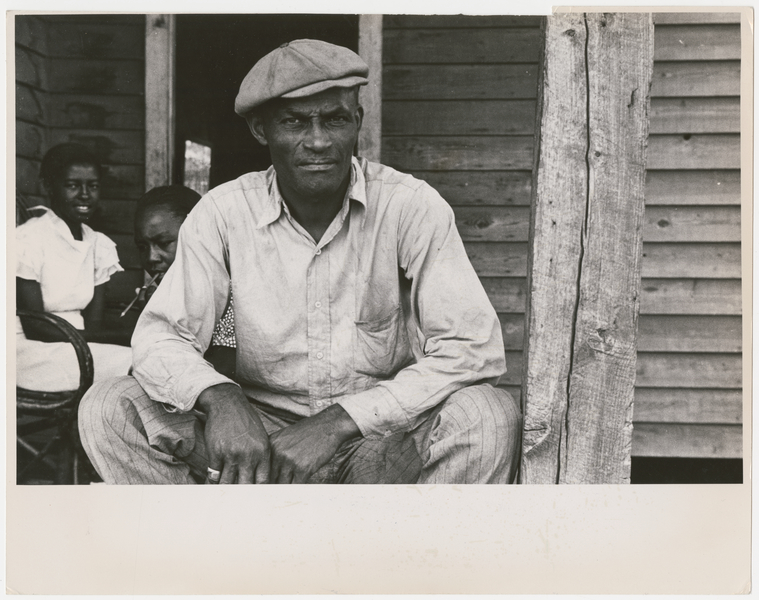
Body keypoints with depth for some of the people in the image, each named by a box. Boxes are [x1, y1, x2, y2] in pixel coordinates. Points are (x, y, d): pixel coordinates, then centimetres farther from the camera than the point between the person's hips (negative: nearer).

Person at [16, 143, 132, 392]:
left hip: (79, 343, 6)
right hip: (31, 351, -6)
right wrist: (119, 339, -21)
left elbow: (93, 323, 6)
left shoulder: (99, 245, 8)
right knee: (134, 361, -27)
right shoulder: (28, 240, -11)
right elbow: (35, 327, -15)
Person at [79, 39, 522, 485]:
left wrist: (341, 421, -25)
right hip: (260, 433, 2)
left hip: (381, 437, -1)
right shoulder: (223, 213, -4)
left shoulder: (412, 207, -11)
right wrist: (219, 398, -29)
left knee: (490, 416, -32)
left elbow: (475, 347, -18)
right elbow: (160, 334, -5)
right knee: (108, 411, -17)